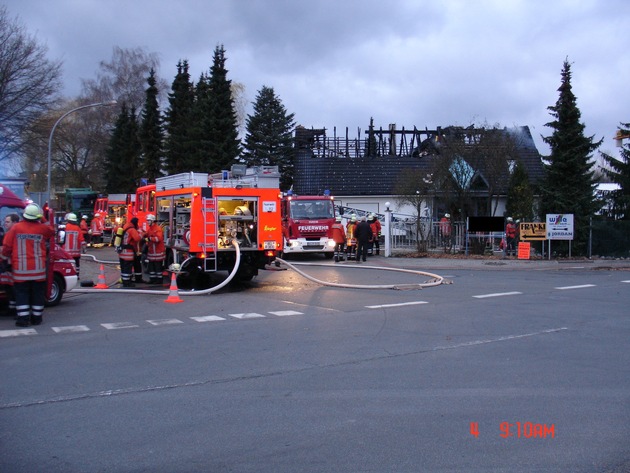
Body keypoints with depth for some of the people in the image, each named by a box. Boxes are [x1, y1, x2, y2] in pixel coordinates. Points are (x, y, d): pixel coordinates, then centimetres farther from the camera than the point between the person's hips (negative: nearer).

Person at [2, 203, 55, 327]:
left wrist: (7, 256, 18)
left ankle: (23, 318, 3)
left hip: (20, 268, -1)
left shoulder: (15, 228, -6)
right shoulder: (43, 228, -7)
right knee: (37, 293, 11)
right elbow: (52, 232, 15)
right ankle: (37, 317, 16)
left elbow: (7, 247, -2)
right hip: (38, 268, 1)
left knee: (21, 293, 7)